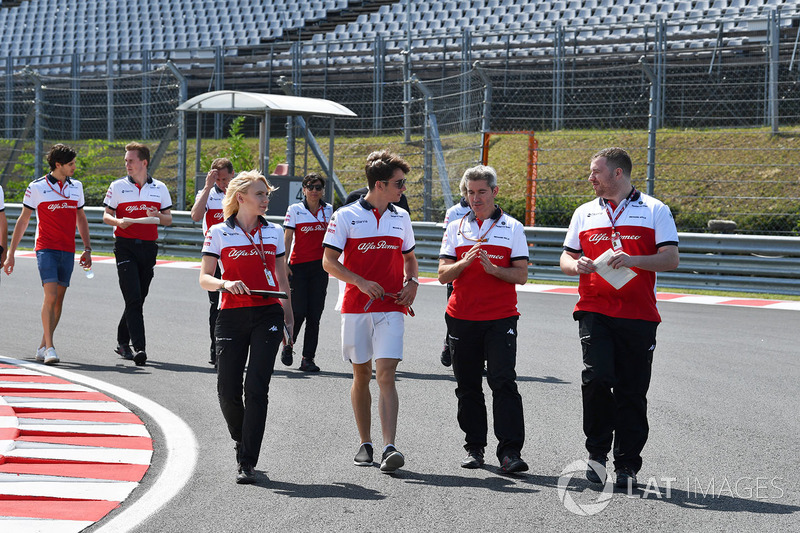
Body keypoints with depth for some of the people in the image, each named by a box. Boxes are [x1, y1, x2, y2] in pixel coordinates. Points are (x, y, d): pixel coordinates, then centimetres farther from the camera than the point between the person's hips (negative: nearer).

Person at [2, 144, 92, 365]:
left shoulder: (76, 186, 11)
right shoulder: (36, 187, -3)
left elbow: (81, 219, 21)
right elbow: (23, 220, 2)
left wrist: (87, 249, 14)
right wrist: (10, 253, 1)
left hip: (68, 251, 5)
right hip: (46, 248, -4)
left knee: (58, 299, 4)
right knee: (51, 295, -17)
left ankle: (43, 347, 14)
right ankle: (50, 348, -15)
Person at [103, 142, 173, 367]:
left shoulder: (159, 188, 10)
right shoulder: (118, 186, 5)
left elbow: (169, 218, 13)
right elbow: (106, 215, 6)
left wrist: (157, 216, -9)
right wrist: (119, 221, -16)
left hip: (148, 247, 3)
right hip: (125, 246, -3)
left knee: (139, 297, 9)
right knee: (133, 298, -13)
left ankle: (122, 342, 27)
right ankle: (139, 347, -18)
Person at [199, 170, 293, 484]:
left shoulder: (273, 232, 11)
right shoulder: (218, 233, 3)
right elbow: (204, 279, 0)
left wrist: (288, 315, 18)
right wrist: (225, 283, -20)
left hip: (268, 315, 1)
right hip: (232, 316, -1)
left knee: (256, 388, -8)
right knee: (227, 389, -2)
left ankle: (247, 462, -6)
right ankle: (242, 441, 28)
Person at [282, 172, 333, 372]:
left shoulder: (328, 210, 8)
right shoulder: (295, 210, -1)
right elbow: (287, 238, -3)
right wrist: (284, 264, -10)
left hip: (320, 266, 3)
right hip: (299, 266, -3)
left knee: (314, 314, 0)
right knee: (298, 311, -7)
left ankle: (308, 359, 4)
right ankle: (288, 346, 20)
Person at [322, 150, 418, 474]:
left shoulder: (401, 217, 10)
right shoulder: (345, 216, -2)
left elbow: (409, 258, 22)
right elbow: (329, 262, -3)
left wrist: (412, 283, 2)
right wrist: (361, 282, -16)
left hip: (391, 307, 1)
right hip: (356, 306, -1)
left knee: (386, 375, -11)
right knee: (361, 375, 9)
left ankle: (389, 448, -18)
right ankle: (365, 444, 23)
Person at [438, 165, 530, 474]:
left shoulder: (511, 228, 5)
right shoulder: (456, 228, 11)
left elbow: (521, 275, 0)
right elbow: (443, 275, 4)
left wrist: (492, 268, -16)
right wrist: (465, 262, -15)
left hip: (500, 318, -3)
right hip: (462, 318, 3)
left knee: (503, 382, -12)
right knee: (468, 386, 7)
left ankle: (510, 451, -13)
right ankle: (474, 447, 18)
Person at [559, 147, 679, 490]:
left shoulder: (655, 211, 5)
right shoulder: (585, 213, 16)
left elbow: (670, 259, -2)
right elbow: (566, 258, 19)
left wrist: (634, 260, -18)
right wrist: (576, 265, -5)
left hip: (638, 314, -1)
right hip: (594, 311, 2)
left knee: (632, 391, 1)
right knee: (596, 378, -17)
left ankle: (627, 465, 11)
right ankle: (597, 451, 2)